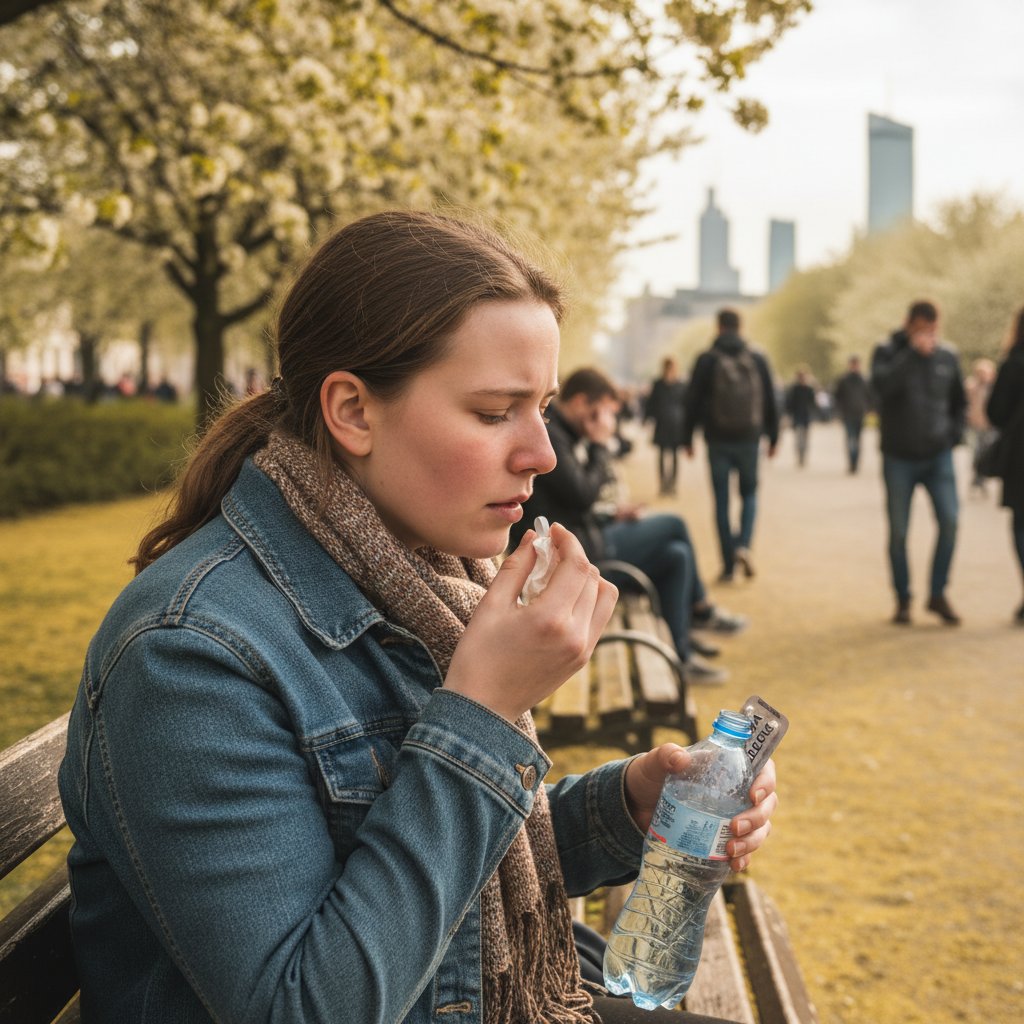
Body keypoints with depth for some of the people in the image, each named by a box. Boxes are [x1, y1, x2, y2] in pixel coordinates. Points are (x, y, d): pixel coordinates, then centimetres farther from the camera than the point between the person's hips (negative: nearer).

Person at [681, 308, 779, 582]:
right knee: (749, 493, 17)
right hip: (749, 440, 2)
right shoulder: (758, 359, 2)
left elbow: (693, 402, -3)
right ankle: (744, 545, -6)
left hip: (718, 441, -1)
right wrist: (772, 437, 14)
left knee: (721, 501, 5)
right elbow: (771, 402, 5)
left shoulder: (706, 360, -4)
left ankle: (728, 564, 5)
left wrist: (688, 438, 5)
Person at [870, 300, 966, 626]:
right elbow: (882, 385, -24)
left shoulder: (947, 358, 7)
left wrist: (954, 434, 6)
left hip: (938, 456, 2)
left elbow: (958, 403, 19)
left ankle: (938, 594, 1)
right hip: (899, 458, -2)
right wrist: (913, 352, -26)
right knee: (898, 531, 2)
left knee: (950, 520, -13)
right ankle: (903, 599, 16)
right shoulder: (887, 352, -3)